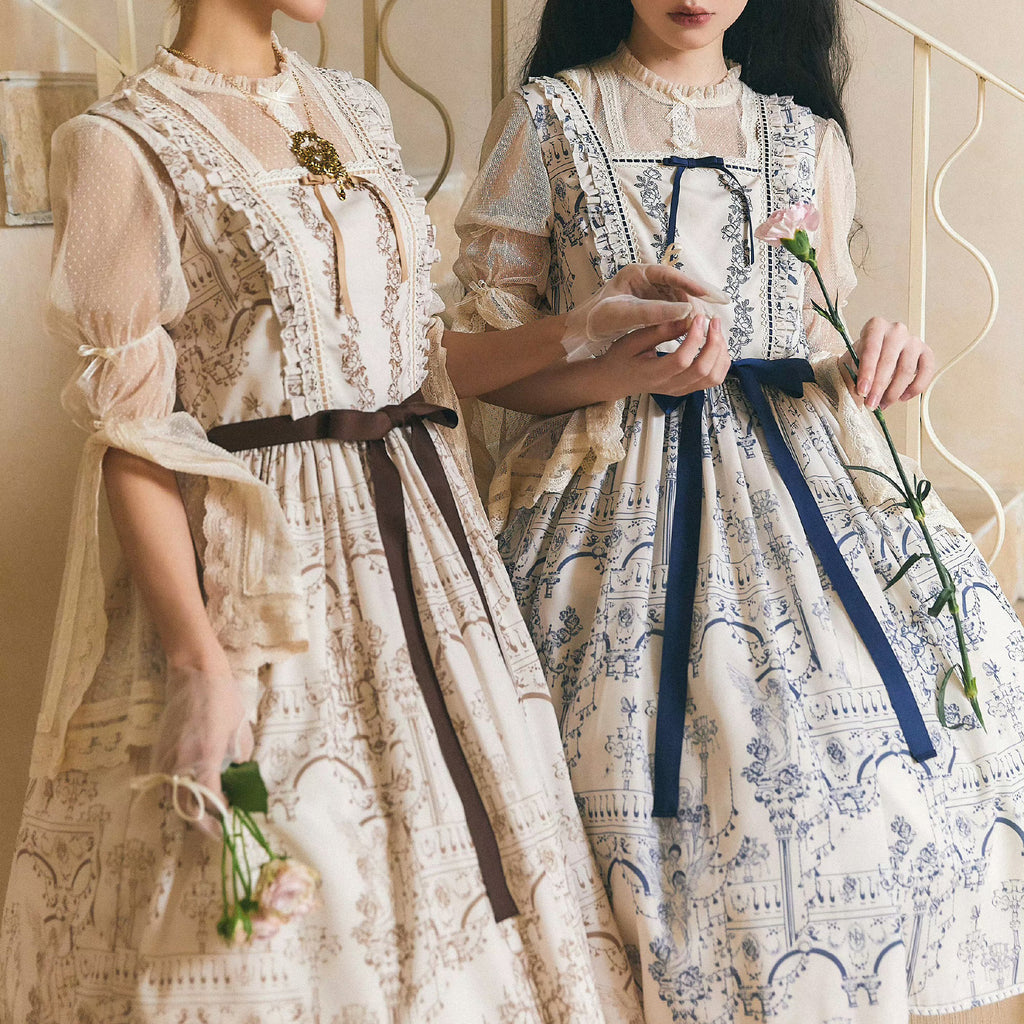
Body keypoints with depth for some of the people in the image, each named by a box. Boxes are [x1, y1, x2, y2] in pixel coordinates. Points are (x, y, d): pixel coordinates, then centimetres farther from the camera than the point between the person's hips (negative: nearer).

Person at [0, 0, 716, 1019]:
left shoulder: (354, 110, 13)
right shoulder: (124, 143, -7)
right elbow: (131, 436, -11)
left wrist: (582, 327, 4)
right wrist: (200, 661, -18)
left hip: (421, 532, 6)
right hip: (263, 560, -6)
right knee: (271, 917, -1)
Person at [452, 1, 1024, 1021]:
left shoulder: (809, 138, 15)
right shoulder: (546, 119, 5)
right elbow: (486, 356, 2)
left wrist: (875, 363, -4)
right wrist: (628, 371, -16)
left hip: (804, 479, 4)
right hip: (621, 496, -3)